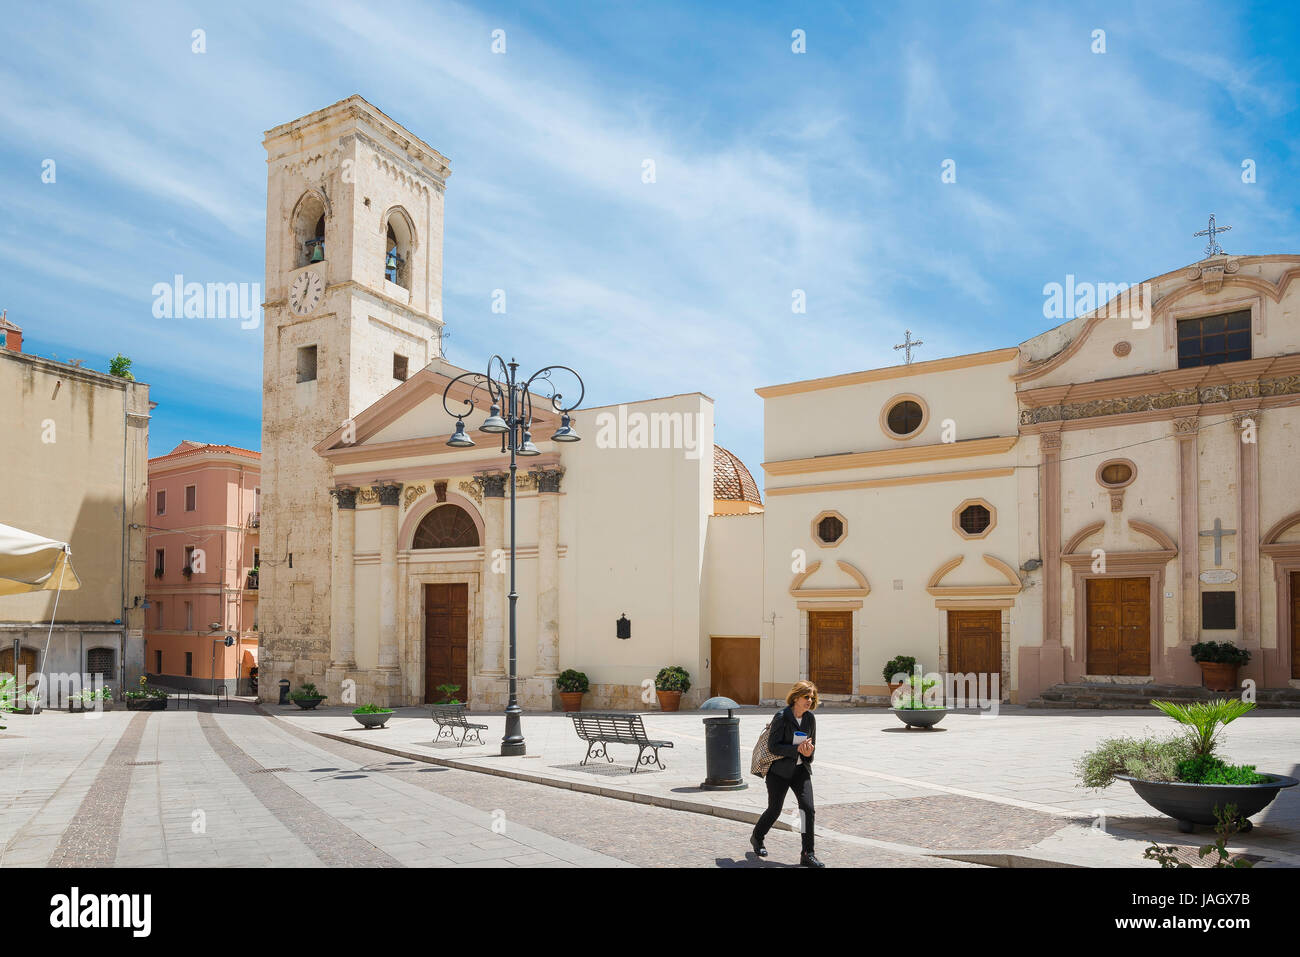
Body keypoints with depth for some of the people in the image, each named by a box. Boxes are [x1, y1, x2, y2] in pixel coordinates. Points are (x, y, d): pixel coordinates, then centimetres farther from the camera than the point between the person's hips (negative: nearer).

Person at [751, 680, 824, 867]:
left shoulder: (810, 718, 2)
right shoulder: (782, 717, -16)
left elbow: (812, 745, 12)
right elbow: (773, 746, -19)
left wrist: (808, 751, -11)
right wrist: (797, 748, -26)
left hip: (800, 769, 5)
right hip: (779, 770, -4)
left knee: (808, 808, -10)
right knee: (774, 810, 6)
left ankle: (807, 855, -2)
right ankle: (757, 837, 35)